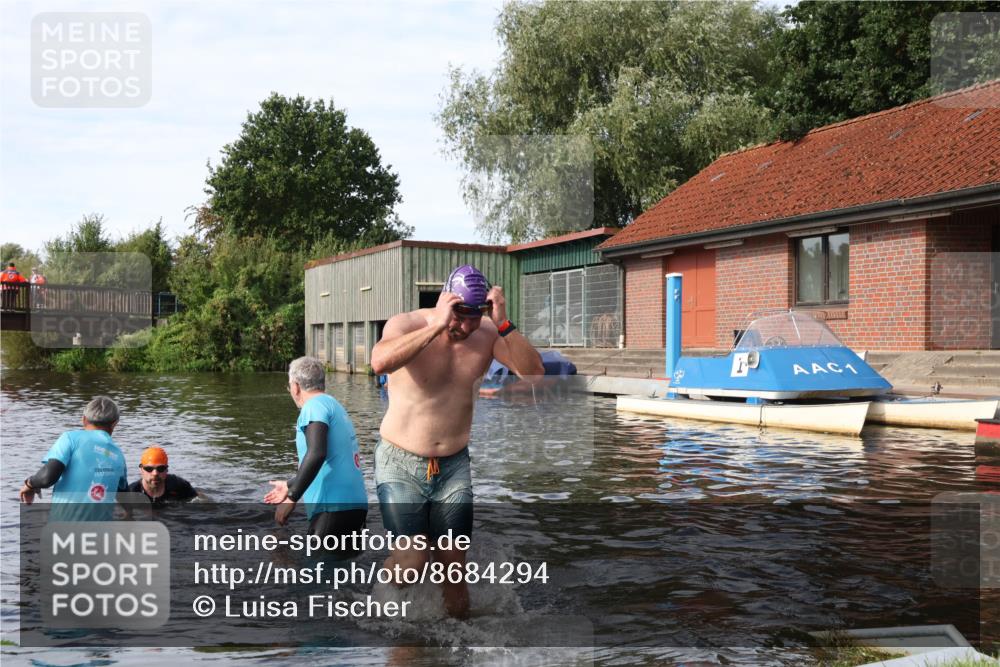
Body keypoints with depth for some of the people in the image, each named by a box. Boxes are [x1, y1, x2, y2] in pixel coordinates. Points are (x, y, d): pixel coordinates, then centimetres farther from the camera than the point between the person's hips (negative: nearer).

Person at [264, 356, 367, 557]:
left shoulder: (315, 405, -5)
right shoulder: (335, 405, 23)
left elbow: (316, 454, -22)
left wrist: (292, 498, -18)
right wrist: (290, 486, 42)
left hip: (335, 506, -9)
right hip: (354, 503, 9)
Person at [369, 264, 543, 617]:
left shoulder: (488, 334, -5)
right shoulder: (406, 324, -15)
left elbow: (533, 372, -17)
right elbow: (380, 362, -37)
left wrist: (504, 324, -28)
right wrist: (438, 326, -38)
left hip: (455, 466, 3)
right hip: (401, 464, -3)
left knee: (453, 565, 5)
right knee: (413, 559, -12)